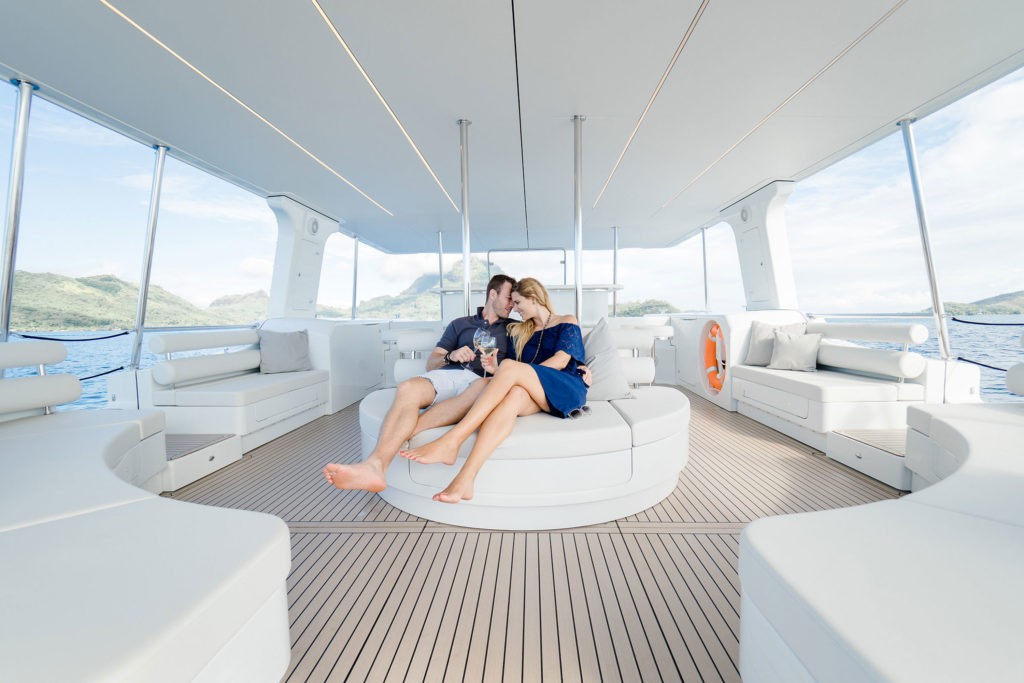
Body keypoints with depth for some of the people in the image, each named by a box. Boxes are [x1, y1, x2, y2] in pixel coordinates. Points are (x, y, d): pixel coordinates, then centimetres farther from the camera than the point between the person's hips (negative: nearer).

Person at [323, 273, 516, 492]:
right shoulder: (460, 324, 25)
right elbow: (431, 364, 19)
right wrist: (450, 356, -4)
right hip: (448, 374, 2)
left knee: (486, 386, -40)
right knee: (407, 389, -31)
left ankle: (402, 432, -41)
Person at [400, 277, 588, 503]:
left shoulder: (567, 322, 13)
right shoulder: (521, 331, 26)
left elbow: (561, 360, -5)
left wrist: (510, 372, -11)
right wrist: (496, 371, -6)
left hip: (568, 389, -3)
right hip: (534, 394, 3)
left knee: (509, 366, -29)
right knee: (514, 393, -35)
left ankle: (451, 442, -38)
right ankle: (465, 479, -50)